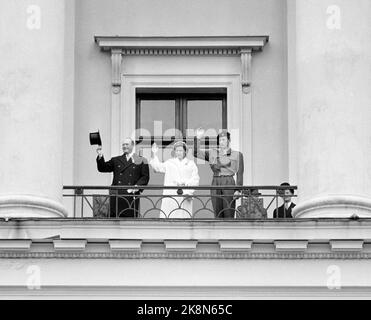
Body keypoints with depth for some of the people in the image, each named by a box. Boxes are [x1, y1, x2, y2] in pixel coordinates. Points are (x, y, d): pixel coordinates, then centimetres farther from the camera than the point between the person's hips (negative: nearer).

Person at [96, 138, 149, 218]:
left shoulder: (141, 160, 9)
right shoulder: (116, 160, 19)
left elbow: (145, 177, 4)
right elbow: (103, 168, 13)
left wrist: (137, 186, -13)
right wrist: (100, 157, -2)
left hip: (131, 196, -2)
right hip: (116, 196, 2)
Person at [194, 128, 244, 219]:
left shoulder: (237, 155, 3)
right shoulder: (212, 153, 12)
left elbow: (240, 174, 1)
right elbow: (196, 153, 8)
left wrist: (238, 190, -6)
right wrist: (197, 138, -2)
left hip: (229, 184, -3)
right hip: (215, 184, 3)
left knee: (229, 215, -6)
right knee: (218, 215, 4)